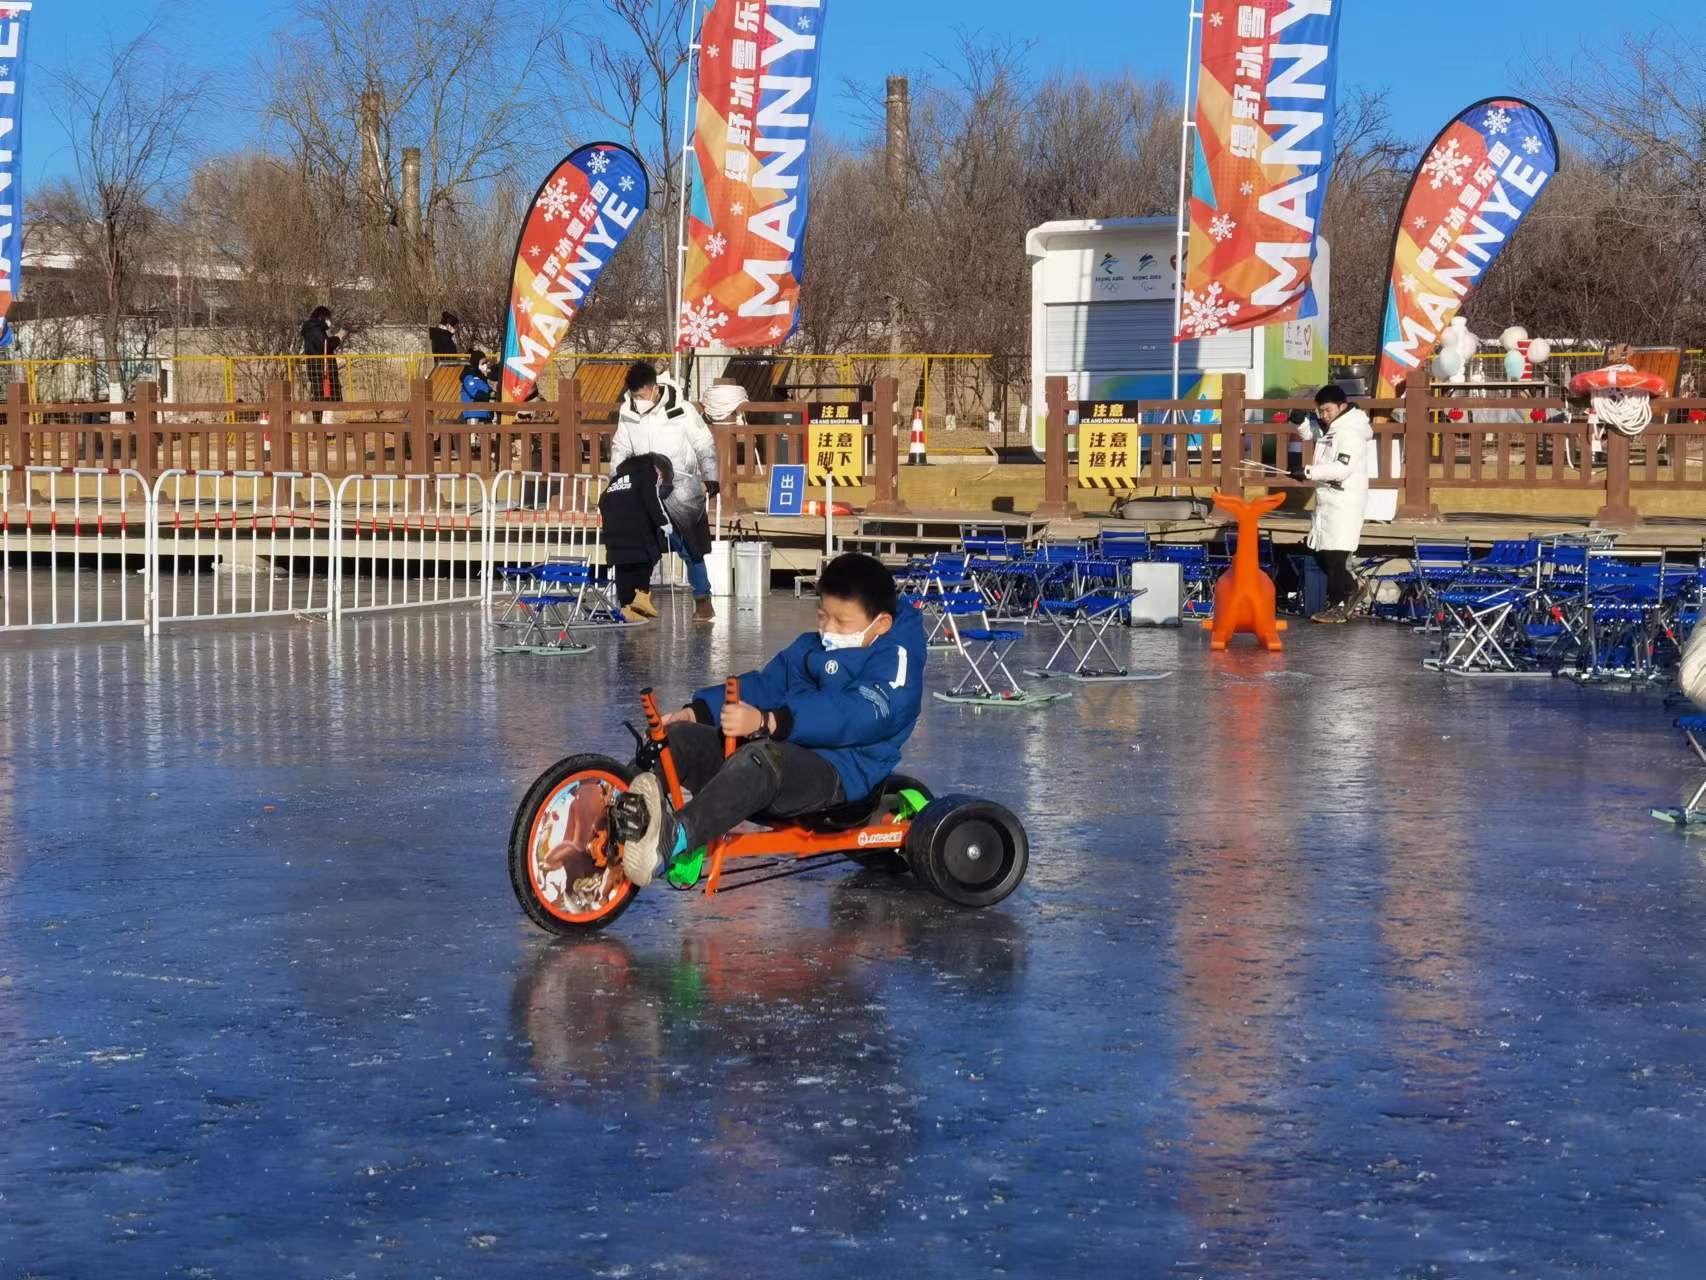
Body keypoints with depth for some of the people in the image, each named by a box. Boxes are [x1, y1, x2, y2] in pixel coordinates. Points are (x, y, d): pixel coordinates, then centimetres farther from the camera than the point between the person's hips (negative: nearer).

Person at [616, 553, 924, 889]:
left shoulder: (893, 662, -6)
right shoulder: (810, 648, 22)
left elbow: (853, 716, -23)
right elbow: (764, 685, 19)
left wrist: (766, 722, -35)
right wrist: (695, 712, 1)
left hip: (837, 773, -9)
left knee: (761, 758, -40)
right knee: (679, 737, -9)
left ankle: (675, 838, -65)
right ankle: (630, 809, -41)